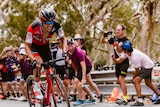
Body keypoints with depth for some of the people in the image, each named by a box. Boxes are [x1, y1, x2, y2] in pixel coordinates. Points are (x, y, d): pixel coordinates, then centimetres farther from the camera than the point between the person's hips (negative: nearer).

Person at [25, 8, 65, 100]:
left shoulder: (56, 25, -30)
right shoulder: (34, 27, -38)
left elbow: (63, 39, -16)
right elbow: (27, 46, -32)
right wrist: (33, 60, -45)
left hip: (45, 45, 3)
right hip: (33, 45, -3)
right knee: (38, 62, -31)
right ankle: (37, 88, -14)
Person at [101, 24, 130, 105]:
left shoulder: (125, 40, -12)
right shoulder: (115, 38, 6)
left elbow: (120, 50, -23)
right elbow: (103, 41, 10)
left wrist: (116, 42, -34)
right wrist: (105, 35, -9)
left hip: (124, 62, -7)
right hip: (117, 62, 7)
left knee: (121, 79, -18)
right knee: (119, 81, 13)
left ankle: (125, 99, -18)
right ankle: (126, 96, 28)